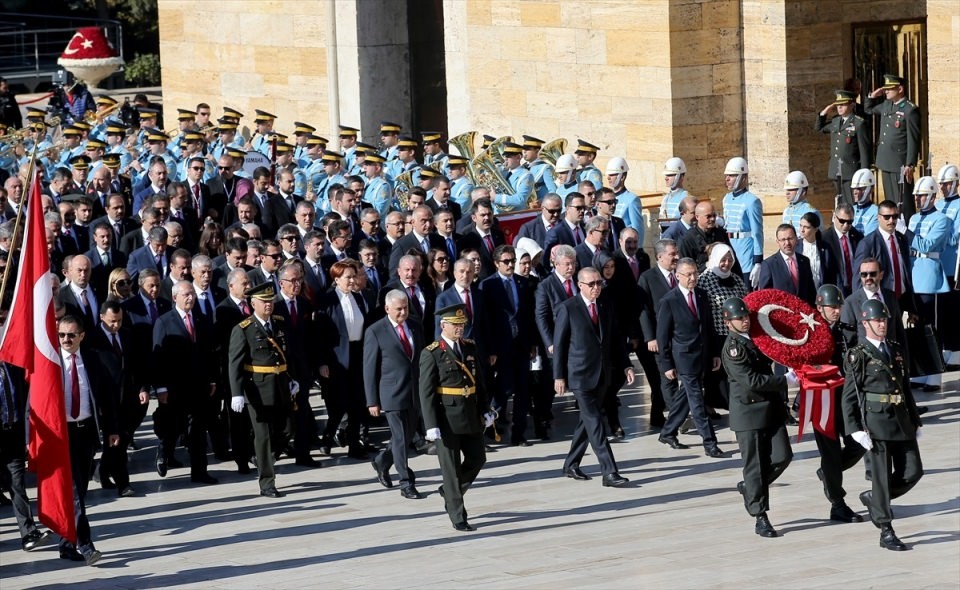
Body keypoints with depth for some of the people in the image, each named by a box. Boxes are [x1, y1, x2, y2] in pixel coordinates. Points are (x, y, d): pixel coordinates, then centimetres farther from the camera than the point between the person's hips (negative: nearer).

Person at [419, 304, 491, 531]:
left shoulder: (470, 348, 8)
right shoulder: (431, 354, -9)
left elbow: (479, 381, 15)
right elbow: (426, 393, -11)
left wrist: (484, 410, 10)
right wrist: (431, 425, -16)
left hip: (470, 416, 6)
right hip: (447, 419, -6)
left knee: (477, 459, 11)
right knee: (451, 468, 2)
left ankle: (449, 492, 35)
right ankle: (458, 517, 10)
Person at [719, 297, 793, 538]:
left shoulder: (753, 338, 10)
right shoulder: (733, 347, -14)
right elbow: (752, 381, -22)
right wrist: (785, 381, -18)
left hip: (771, 408, 7)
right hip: (749, 412, -7)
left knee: (782, 456, 1)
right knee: (755, 465, -1)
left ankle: (750, 488, 24)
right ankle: (760, 518, 5)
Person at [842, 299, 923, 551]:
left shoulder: (896, 350, 15)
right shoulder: (858, 355, -4)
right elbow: (850, 396, -7)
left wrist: (915, 421, 18)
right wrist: (856, 429, -15)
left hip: (902, 421, 6)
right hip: (876, 422, -6)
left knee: (913, 471, 2)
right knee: (882, 475, -3)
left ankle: (873, 498, 26)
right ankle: (886, 532, 3)